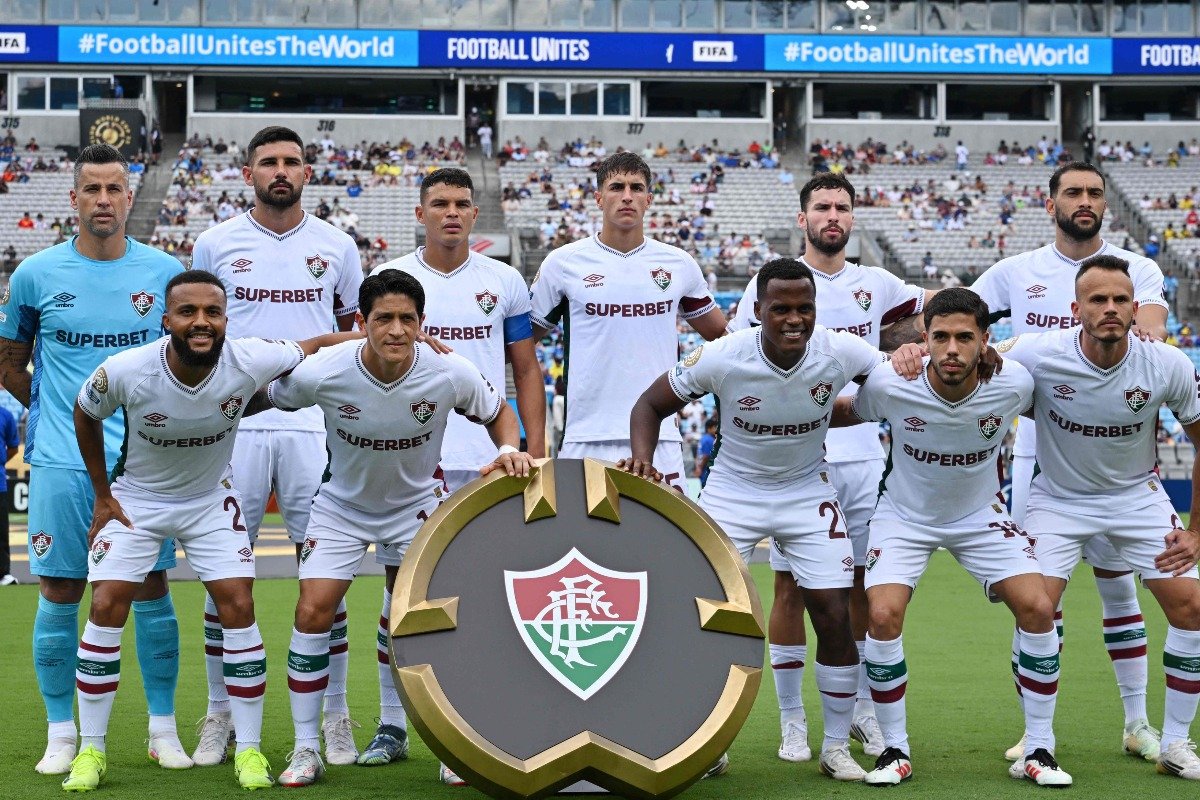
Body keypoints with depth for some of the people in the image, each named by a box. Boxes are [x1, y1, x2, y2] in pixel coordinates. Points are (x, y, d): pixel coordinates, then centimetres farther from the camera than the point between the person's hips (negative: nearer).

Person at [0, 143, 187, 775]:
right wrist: (58, 410, 12)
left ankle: (163, 728, 13)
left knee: (150, 591, 2)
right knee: (59, 596, 2)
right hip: (61, 461, 0)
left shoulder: (165, 272, 2)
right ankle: (61, 734, 13)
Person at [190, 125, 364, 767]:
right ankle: (220, 715, 13)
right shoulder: (215, 244, 6)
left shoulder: (336, 247, 8)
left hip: (314, 426, 0)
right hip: (233, 423, 0)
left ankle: (334, 717, 10)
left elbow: (353, 339, 15)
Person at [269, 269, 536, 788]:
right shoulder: (322, 373, -28)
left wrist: (509, 451, -22)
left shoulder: (450, 374, -25)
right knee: (313, 610, -12)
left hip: (417, 502, 0)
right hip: (342, 503, 0)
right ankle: (305, 748, 2)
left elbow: (499, 414, -6)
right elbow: (272, 399, -5)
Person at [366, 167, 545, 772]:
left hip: (490, 461, 1)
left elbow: (526, 370, 10)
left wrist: (536, 448, 0)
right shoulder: (388, 279, 4)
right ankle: (391, 725, 8)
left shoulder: (505, 282, 6)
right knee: (401, 595, 0)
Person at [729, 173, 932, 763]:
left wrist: (886, 340, 9)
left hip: (863, 456, 3)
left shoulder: (875, 285, 10)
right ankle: (792, 721, 8)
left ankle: (862, 711, 20)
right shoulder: (772, 281, 0)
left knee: (861, 586, 8)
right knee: (790, 587, 0)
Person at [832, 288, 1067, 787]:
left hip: (981, 516, 1)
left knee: (1038, 609, -14)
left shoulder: (1015, 385, -22)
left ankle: (1039, 750, 1)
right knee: (883, 615, -21)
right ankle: (895, 751, -2)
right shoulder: (888, 385, -26)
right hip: (904, 515, -1)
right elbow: (846, 412, -2)